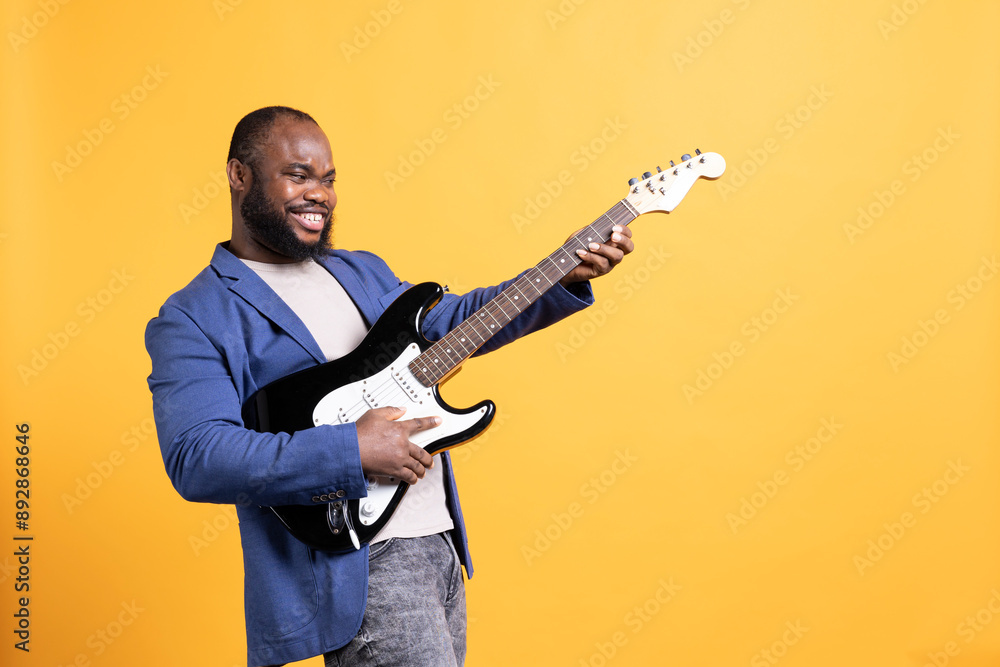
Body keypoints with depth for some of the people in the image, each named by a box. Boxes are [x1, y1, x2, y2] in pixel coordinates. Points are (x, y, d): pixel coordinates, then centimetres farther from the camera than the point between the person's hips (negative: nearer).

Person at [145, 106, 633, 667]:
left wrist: (568, 278, 7)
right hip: (351, 560, -7)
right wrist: (351, 452, -26)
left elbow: (449, 321, 20)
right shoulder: (193, 321, -7)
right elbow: (196, 459, -19)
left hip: (439, 539, 8)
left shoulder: (364, 272, 16)